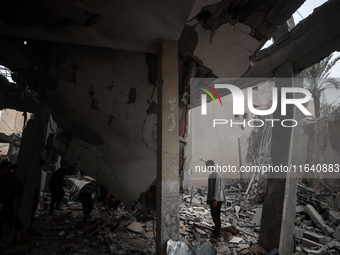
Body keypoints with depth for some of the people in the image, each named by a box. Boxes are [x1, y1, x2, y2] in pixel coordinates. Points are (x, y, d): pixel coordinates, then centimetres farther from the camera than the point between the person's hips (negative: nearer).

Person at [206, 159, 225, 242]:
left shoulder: (217, 174, -14)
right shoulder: (211, 174, 13)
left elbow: (217, 187, -20)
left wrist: (215, 199, -22)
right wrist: (209, 199, 18)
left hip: (217, 199, -9)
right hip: (212, 199, 9)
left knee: (216, 217, -4)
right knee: (214, 217, 14)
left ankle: (216, 235, 2)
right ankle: (217, 231, 25)